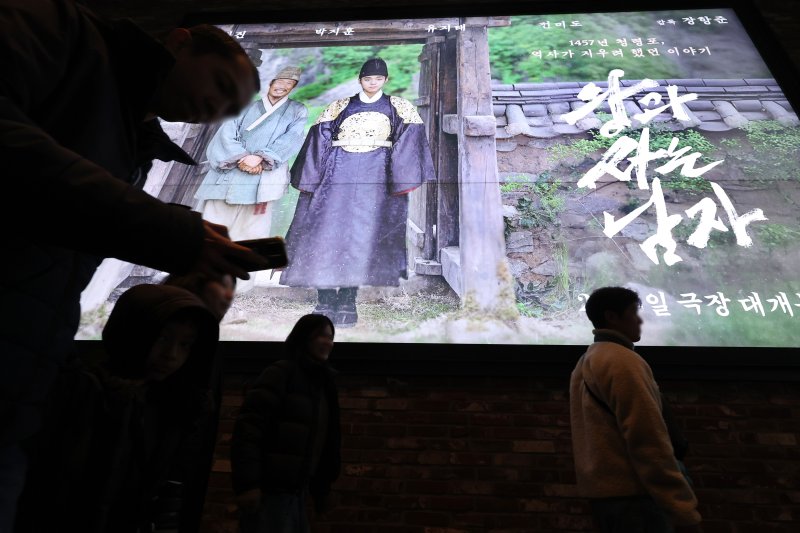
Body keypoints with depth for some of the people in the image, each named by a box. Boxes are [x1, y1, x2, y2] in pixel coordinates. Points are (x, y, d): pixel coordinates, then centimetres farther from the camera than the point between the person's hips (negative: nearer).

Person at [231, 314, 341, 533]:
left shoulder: (322, 383, 14)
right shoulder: (281, 373, -10)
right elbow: (248, 427, -18)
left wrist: (321, 488, 16)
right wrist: (246, 483, -22)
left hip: (298, 493, 8)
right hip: (269, 492, -8)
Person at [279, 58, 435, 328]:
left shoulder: (398, 108, 14)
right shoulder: (339, 107, 18)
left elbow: (409, 143, 3)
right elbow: (320, 140, 11)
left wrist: (404, 179, -11)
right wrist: (310, 179, 1)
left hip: (375, 176, -1)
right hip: (337, 173, 2)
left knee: (361, 233, -9)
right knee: (327, 230, -9)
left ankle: (346, 303, -6)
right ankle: (325, 303, -6)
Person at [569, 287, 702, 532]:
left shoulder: (584, 363, 13)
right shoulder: (623, 361, -16)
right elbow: (647, 439, -20)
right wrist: (681, 506, -17)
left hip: (601, 490, 9)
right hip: (631, 493, -9)